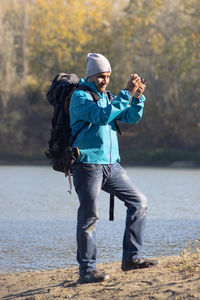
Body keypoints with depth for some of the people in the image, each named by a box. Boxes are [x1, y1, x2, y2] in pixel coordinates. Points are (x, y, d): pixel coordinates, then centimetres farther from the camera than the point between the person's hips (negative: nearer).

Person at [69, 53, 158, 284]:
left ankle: (131, 258, 9)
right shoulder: (80, 96, -8)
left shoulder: (106, 97, 18)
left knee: (139, 202, 5)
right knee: (89, 216, -8)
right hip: (88, 164, -8)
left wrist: (138, 98, -4)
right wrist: (126, 93, -24)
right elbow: (102, 116, -24)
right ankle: (86, 271, -3)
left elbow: (132, 117, 14)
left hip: (111, 165, 8)